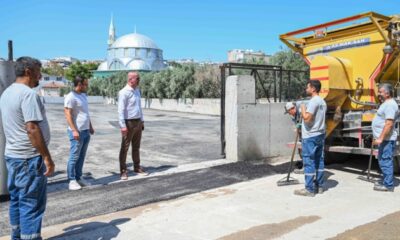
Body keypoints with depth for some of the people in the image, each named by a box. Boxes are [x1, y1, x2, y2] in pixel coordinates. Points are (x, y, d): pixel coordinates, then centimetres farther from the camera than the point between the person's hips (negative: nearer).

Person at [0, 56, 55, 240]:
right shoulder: (28, 93, -18)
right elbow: (32, 128, -25)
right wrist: (47, 157, -22)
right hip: (29, 158, -10)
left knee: (17, 200, 17)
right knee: (32, 204, -2)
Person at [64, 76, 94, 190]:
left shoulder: (84, 95, 14)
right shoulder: (70, 97, -13)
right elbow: (68, 115, -17)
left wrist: (90, 127, 21)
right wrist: (74, 130, -22)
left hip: (86, 131, 8)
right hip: (77, 132, -8)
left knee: (81, 156, 13)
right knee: (74, 157, 0)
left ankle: (78, 177, 22)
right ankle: (72, 180, 8)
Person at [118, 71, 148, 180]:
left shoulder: (137, 91, 11)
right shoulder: (124, 92, -15)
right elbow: (121, 110, -18)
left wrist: (142, 121, 18)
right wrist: (122, 125, -23)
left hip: (138, 122, 8)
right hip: (129, 123, -8)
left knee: (136, 147, 15)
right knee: (125, 148, 1)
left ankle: (137, 167, 26)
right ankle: (123, 171, 8)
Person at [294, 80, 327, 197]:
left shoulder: (313, 101, -16)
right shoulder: (322, 101, 15)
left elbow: (306, 118, -25)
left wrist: (303, 108, -10)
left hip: (310, 137, -10)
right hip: (320, 134, 10)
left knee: (309, 162, -4)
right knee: (319, 161, 13)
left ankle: (310, 189, 0)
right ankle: (319, 186, 21)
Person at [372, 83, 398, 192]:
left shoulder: (390, 104, -16)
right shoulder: (386, 104, 17)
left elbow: (389, 124, -24)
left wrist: (380, 138, -26)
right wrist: (379, 138, 25)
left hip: (386, 139, -11)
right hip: (383, 139, 11)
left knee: (386, 161, -6)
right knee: (383, 161, 18)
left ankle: (388, 185, 0)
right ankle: (385, 182, 28)